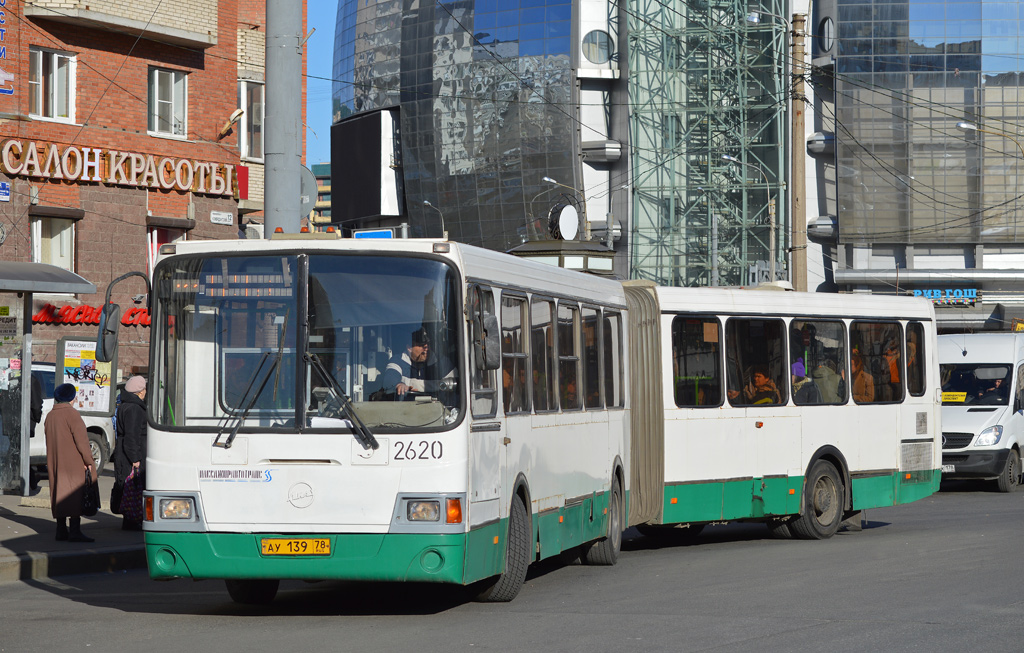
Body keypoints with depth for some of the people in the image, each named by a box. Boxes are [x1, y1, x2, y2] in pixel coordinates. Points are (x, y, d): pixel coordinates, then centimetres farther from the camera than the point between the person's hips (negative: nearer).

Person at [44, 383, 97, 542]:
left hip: (55, 463, 8)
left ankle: (61, 530, 12)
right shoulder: (71, 414, -11)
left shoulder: (50, 416, 13)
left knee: (60, 492, 11)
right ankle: (74, 531, -16)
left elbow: (49, 439, 16)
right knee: (74, 494, -10)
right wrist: (89, 461, -10)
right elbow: (81, 439, -15)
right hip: (72, 462, -8)